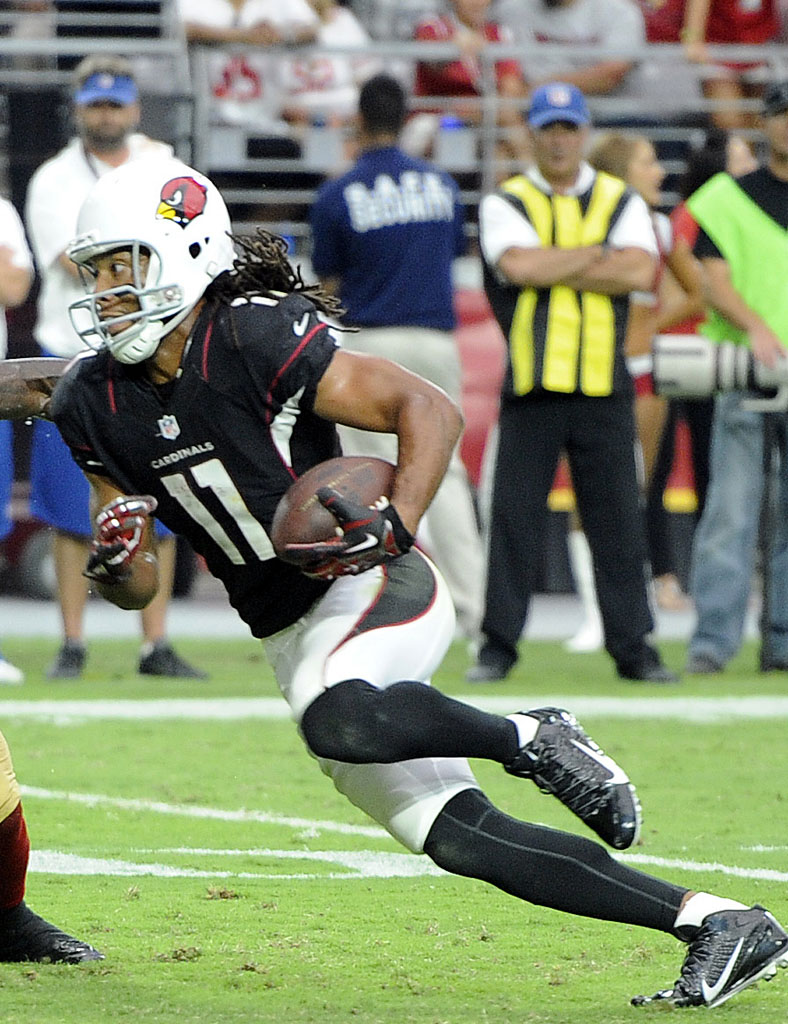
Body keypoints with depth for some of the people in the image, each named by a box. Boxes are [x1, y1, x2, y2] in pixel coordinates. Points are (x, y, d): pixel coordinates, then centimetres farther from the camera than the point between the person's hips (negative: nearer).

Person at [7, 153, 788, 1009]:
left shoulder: (255, 341, -16)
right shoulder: (98, 403, 4)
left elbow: (431, 410, -15)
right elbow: (137, 586, 9)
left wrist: (395, 529, -29)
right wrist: (114, 567, -15)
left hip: (374, 592, -7)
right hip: (292, 638, 7)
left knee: (335, 722, -39)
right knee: (461, 838, -3)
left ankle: (536, 740, -14)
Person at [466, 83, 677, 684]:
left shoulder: (621, 202, 11)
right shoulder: (505, 204, 6)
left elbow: (641, 273, -7)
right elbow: (519, 266, -15)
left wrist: (552, 269, -9)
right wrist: (597, 256, -7)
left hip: (603, 386, 1)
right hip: (531, 386, -1)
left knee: (618, 518, 2)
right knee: (514, 516, -2)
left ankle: (633, 647, 8)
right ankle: (499, 646, 5)